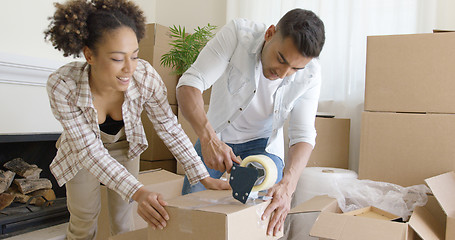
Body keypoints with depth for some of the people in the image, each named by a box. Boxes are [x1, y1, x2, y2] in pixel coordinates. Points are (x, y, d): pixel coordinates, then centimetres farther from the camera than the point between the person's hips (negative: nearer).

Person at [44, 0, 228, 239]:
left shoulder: (145, 76, -33)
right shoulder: (61, 86, -36)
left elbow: (169, 127, -22)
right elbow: (90, 150, -32)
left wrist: (204, 178, -25)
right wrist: (137, 192, -43)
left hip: (125, 146, 1)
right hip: (82, 152, -1)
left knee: (123, 212, 8)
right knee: (83, 218, 8)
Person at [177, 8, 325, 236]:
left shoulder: (310, 74, -22)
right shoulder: (237, 33, -28)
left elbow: (303, 135, -22)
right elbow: (190, 83, -34)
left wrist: (287, 185, -40)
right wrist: (208, 137, -51)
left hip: (262, 142, 1)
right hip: (215, 136, 0)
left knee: (267, 214, -18)